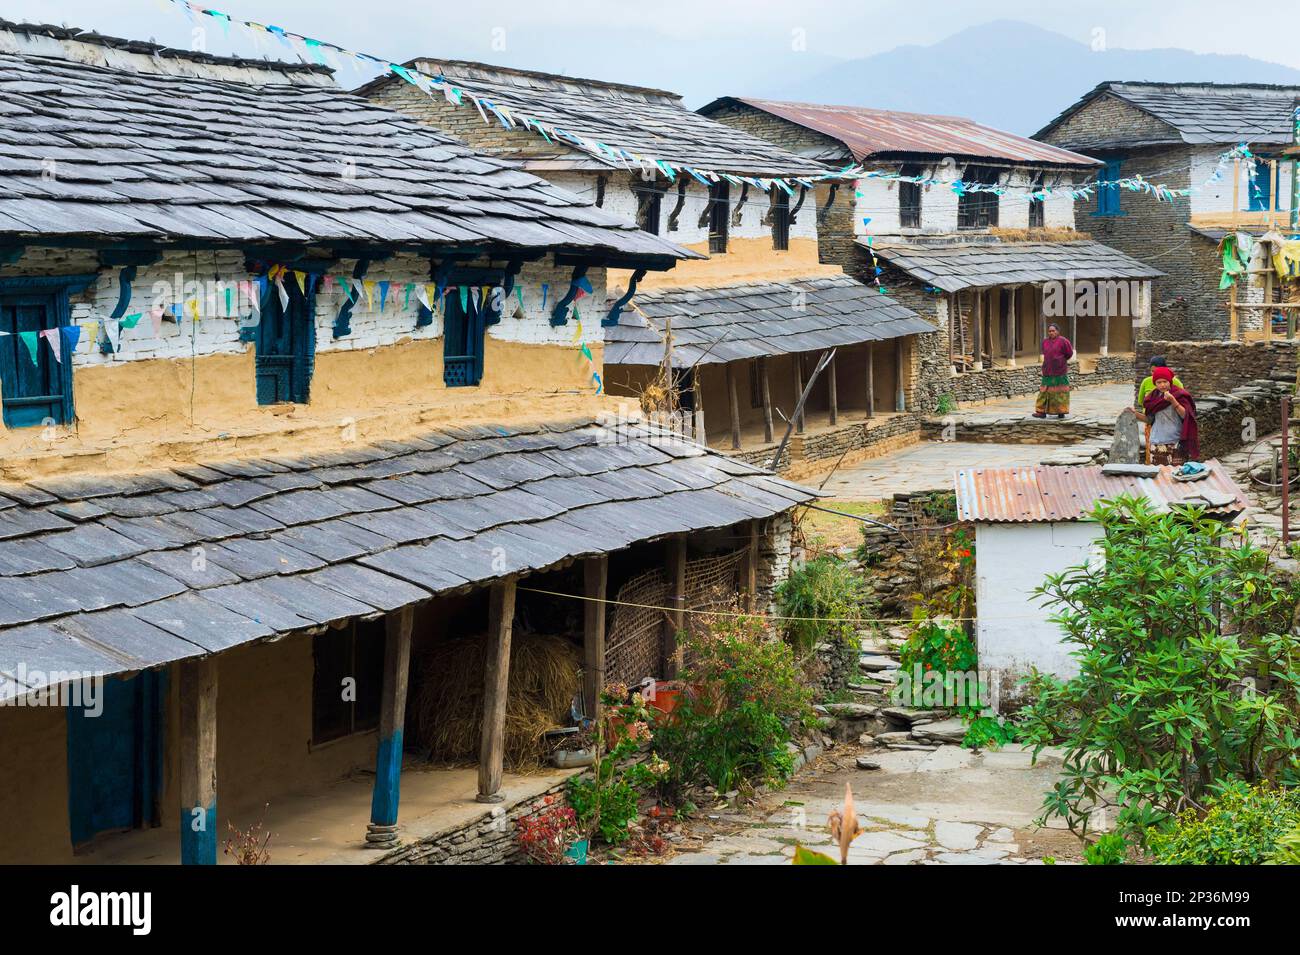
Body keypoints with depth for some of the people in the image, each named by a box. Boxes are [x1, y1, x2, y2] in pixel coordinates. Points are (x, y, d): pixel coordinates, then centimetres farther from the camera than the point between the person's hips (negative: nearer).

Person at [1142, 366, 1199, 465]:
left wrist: (1173, 401, -23)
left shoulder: (1179, 394, -3)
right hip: (1156, 443, 4)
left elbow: (1185, 415, -15)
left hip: (1174, 442, -4)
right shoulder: (1153, 396, 11)